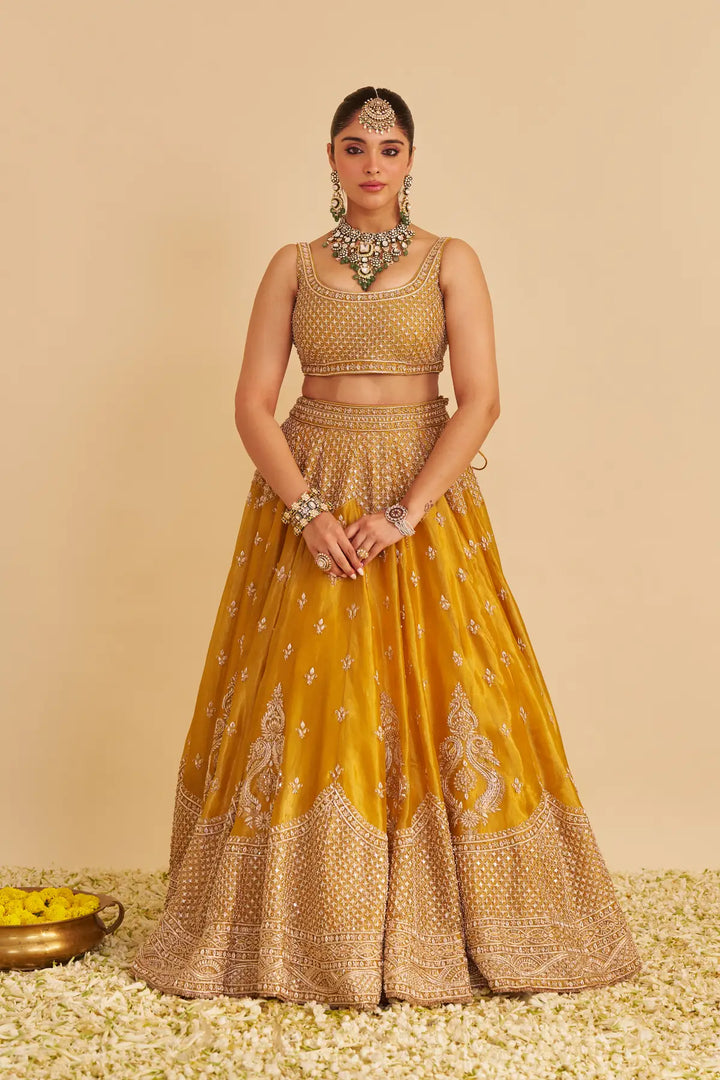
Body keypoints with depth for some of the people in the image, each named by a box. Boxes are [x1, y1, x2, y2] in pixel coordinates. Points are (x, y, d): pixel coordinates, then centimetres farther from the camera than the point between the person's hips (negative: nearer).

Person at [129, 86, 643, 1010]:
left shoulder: (450, 261, 3)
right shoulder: (293, 265, 6)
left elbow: (479, 399, -7)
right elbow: (253, 402, -1)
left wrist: (405, 513, -17)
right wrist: (308, 509, -15)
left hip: (426, 492, -1)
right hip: (308, 492, 1)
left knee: (435, 700, -3)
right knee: (302, 703, -1)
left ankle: (440, 925, 12)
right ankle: (305, 927, 13)